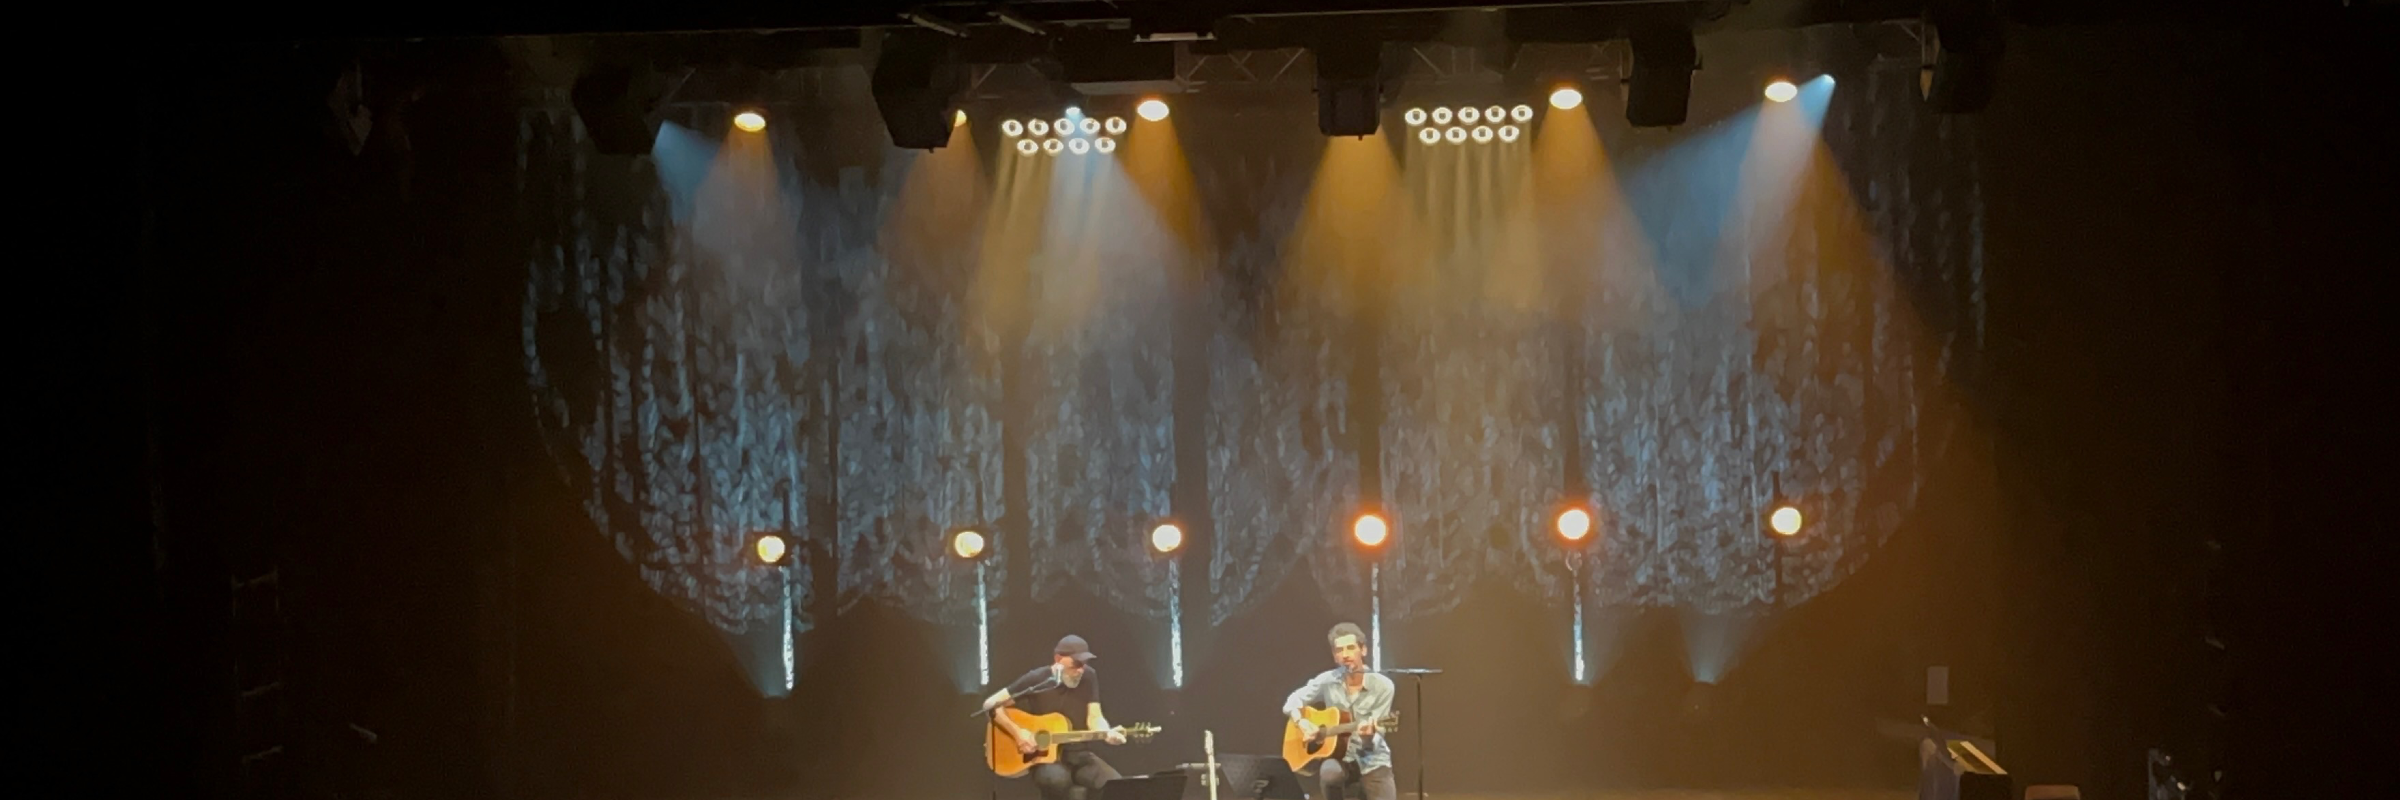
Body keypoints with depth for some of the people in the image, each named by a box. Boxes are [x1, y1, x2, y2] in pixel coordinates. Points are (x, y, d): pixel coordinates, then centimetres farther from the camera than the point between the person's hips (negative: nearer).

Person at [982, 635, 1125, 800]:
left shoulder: (1088, 677, 3)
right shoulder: (1036, 679, -8)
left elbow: (1094, 718, 1)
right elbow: (990, 704, -6)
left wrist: (1109, 733, -21)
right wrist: (1017, 732, -17)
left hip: (1079, 754, 4)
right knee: (1057, 779, -39)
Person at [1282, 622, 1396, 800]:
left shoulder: (1382, 686, -10)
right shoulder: (1327, 681, -4)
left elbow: (1376, 736, -11)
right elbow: (1293, 701, 6)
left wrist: (1368, 737, -35)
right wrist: (1301, 722, -14)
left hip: (1372, 760, -1)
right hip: (1340, 756, 1)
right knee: (1329, 773, -34)